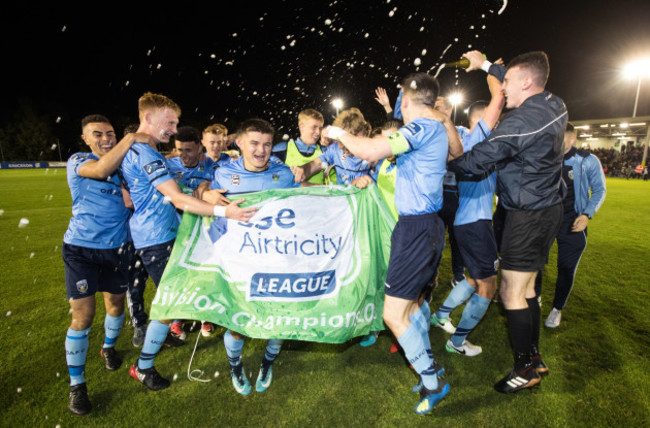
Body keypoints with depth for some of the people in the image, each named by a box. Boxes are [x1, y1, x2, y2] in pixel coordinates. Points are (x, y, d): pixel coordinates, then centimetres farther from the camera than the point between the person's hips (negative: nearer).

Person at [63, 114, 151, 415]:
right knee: (83, 316, -3)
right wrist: (132, 138, -26)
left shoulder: (124, 163, 8)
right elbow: (101, 169, -27)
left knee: (116, 303, 17)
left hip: (116, 249, 4)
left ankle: (109, 347, 47)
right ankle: (76, 385, 16)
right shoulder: (77, 161, -6)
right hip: (81, 249, -4)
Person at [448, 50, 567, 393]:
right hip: (549, 207, 9)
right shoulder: (555, 106, 5)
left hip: (528, 215, -9)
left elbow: (476, 162, -21)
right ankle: (534, 355, 31)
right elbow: (524, 84, 25)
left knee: (511, 293, 0)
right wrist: (486, 65, 28)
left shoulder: (519, 121, -23)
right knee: (525, 287, 18)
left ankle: (526, 369, 15)